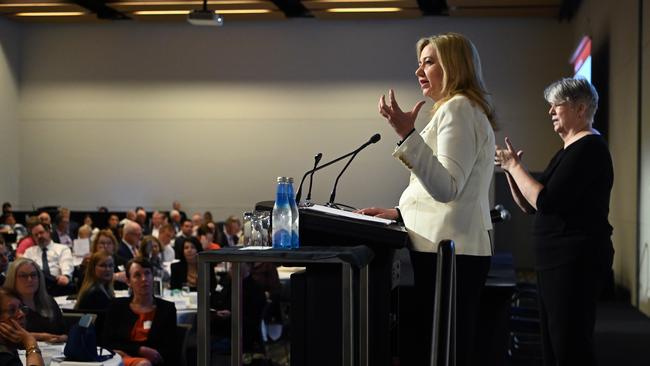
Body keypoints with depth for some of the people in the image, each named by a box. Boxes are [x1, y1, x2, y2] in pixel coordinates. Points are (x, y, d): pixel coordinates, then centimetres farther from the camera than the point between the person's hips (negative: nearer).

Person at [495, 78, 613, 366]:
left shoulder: (589, 148, -12)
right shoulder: (568, 150, 18)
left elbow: (545, 202, -20)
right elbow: (530, 206, 20)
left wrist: (515, 165, -10)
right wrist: (509, 169, 7)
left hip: (575, 262, -10)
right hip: (555, 260, 10)